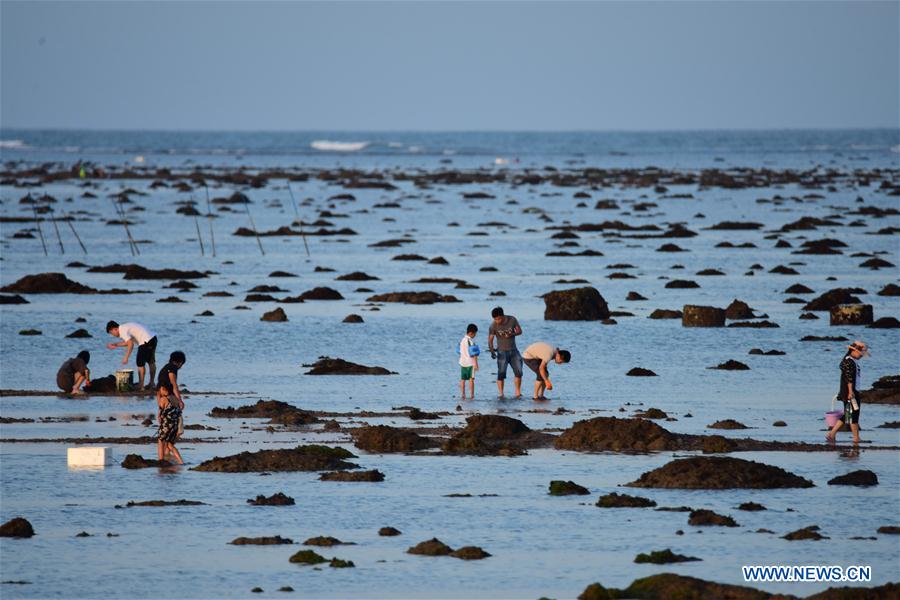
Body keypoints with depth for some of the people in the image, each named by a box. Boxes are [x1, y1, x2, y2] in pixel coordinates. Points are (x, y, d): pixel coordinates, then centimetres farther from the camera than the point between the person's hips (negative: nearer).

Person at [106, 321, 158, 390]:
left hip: (146, 341, -10)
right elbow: (128, 342, 29)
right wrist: (115, 345, 28)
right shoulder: (125, 327, 19)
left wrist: (126, 358, -17)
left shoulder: (122, 330, -11)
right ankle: (151, 383, 30)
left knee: (140, 363, -2)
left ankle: (141, 385, 2)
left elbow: (130, 344, -20)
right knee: (151, 361, 20)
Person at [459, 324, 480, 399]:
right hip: (470, 363, -6)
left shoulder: (462, 340, 8)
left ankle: (462, 395, 12)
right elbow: (474, 353, -17)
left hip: (463, 362, 6)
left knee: (462, 379, 10)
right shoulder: (471, 341, -15)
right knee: (471, 379, -1)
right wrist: (476, 363, -15)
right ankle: (472, 395, -1)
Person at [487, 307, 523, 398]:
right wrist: (492, 350, -31)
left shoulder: (512, 320, -8)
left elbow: (519, 331, 1)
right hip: (502, 351, -3)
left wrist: (511, 334, -20)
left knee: (518, 372, -1)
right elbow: (490, 339, -13)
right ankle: (500, 393, -10)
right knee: (501, 373, -13)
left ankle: (518, 392, 11)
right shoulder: (493, 325, -15)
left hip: (513, 350, 3)